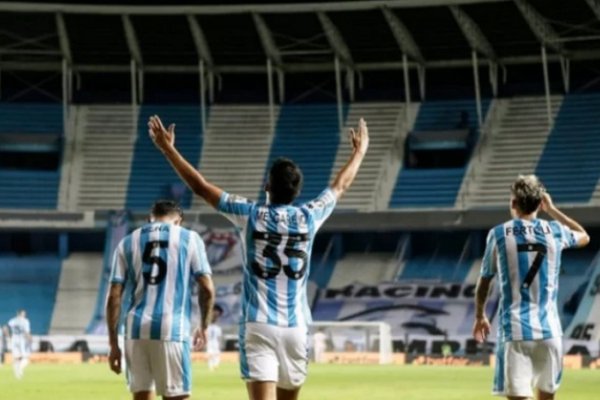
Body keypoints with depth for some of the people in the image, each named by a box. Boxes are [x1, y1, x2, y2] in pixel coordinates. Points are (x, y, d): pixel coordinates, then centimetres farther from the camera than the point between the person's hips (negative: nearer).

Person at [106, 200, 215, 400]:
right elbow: (207, 289, 2)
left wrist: (113, 344, 10)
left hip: (136, 329, 3)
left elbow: (114, 297, 7)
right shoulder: (189, 239, 7)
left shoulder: (127, 242, 13)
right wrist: (203, 327, 17)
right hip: (172, 329, -3)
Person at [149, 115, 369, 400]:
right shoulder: (308, 217, 3)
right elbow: (340, 186, 22)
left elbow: (201, 187, 5)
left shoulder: (251, 214, -2)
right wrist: (359, 152, 39)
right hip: (296, 327, 3)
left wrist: (168, 149, 15)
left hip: (258, 326, -3)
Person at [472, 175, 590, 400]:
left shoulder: (499, 234, -1)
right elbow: (584, 237, 28)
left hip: (514, 330, -3)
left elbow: (484, 282, 6)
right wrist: (552, 210, 27)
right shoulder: (555, 231, 4)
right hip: (548, 329, 3)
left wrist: (480, 316, 21)